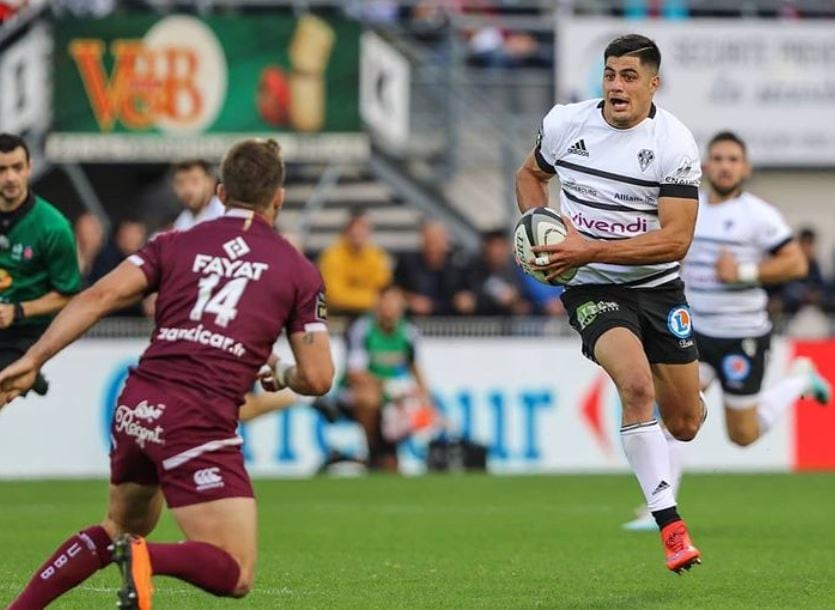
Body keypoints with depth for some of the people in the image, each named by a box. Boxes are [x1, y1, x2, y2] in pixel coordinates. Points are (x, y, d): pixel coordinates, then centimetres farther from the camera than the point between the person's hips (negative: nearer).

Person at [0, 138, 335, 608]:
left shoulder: (176, 244, 13)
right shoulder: (299, 272, 7)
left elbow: (101, 296, 0)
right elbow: (318, 377, 4)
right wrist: (281, 375, 27)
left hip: (136, 408, 5)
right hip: (200, 424, -5)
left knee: (122, 529, 31)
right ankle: (146, 559, -28)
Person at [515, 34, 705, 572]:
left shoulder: (675, 144, -15)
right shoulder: (565, 123, -5)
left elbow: (676, 240, -19)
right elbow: (531, 174, 17)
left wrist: (589, 250, -25)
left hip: (659, 288, 0)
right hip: (592, 289, 0)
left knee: (684, 426, 8)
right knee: (637, 385, -29)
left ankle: (696, 401, 50)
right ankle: (671, 526, -26)